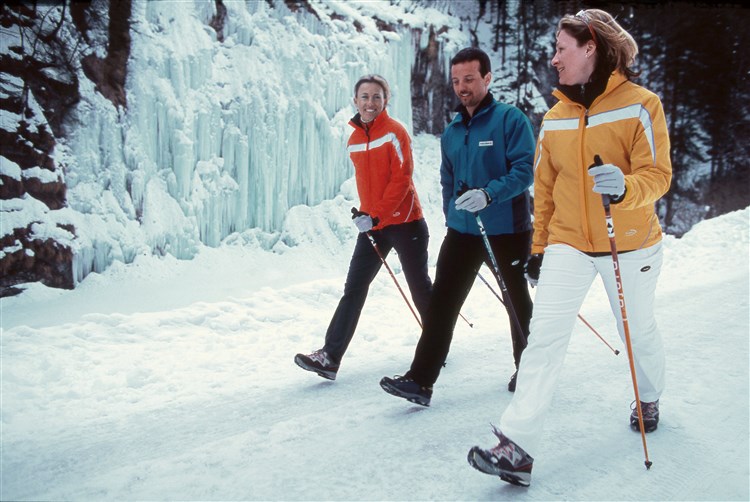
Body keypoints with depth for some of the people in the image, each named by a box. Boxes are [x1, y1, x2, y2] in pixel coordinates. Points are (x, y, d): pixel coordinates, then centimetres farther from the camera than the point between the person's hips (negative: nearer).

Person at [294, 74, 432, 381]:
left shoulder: (394, 132, -8)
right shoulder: (354, 140, 11)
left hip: (404, 221, -6)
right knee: (353, 289, -1)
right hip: (371, 225, 6)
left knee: (420, 286, 6)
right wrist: (365, 213, 9)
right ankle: (330, 356, -2)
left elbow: (402, 178, -16)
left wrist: (377, 215, -20)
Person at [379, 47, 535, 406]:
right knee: (442, 302, -3)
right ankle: (421, 379, -2)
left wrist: (488, 194, -29)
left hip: (507, 231, -5)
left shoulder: (511, 119, -8)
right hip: (461, 231, 5)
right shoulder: (451, 132, 11)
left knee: (517, 302, 12)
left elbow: (524, 171, -17)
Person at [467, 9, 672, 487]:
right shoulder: (554, 119, 4)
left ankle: (650, 398, 49)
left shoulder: (640, 105, -9)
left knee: (639, 332, 17)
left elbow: (658, 175, -15)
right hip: (568, 245, 3)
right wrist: (538, 246, 13)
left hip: (631, 245, -2)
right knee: (544, 337, -11)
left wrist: (624, 187, -37)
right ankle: (518, 448, -13)